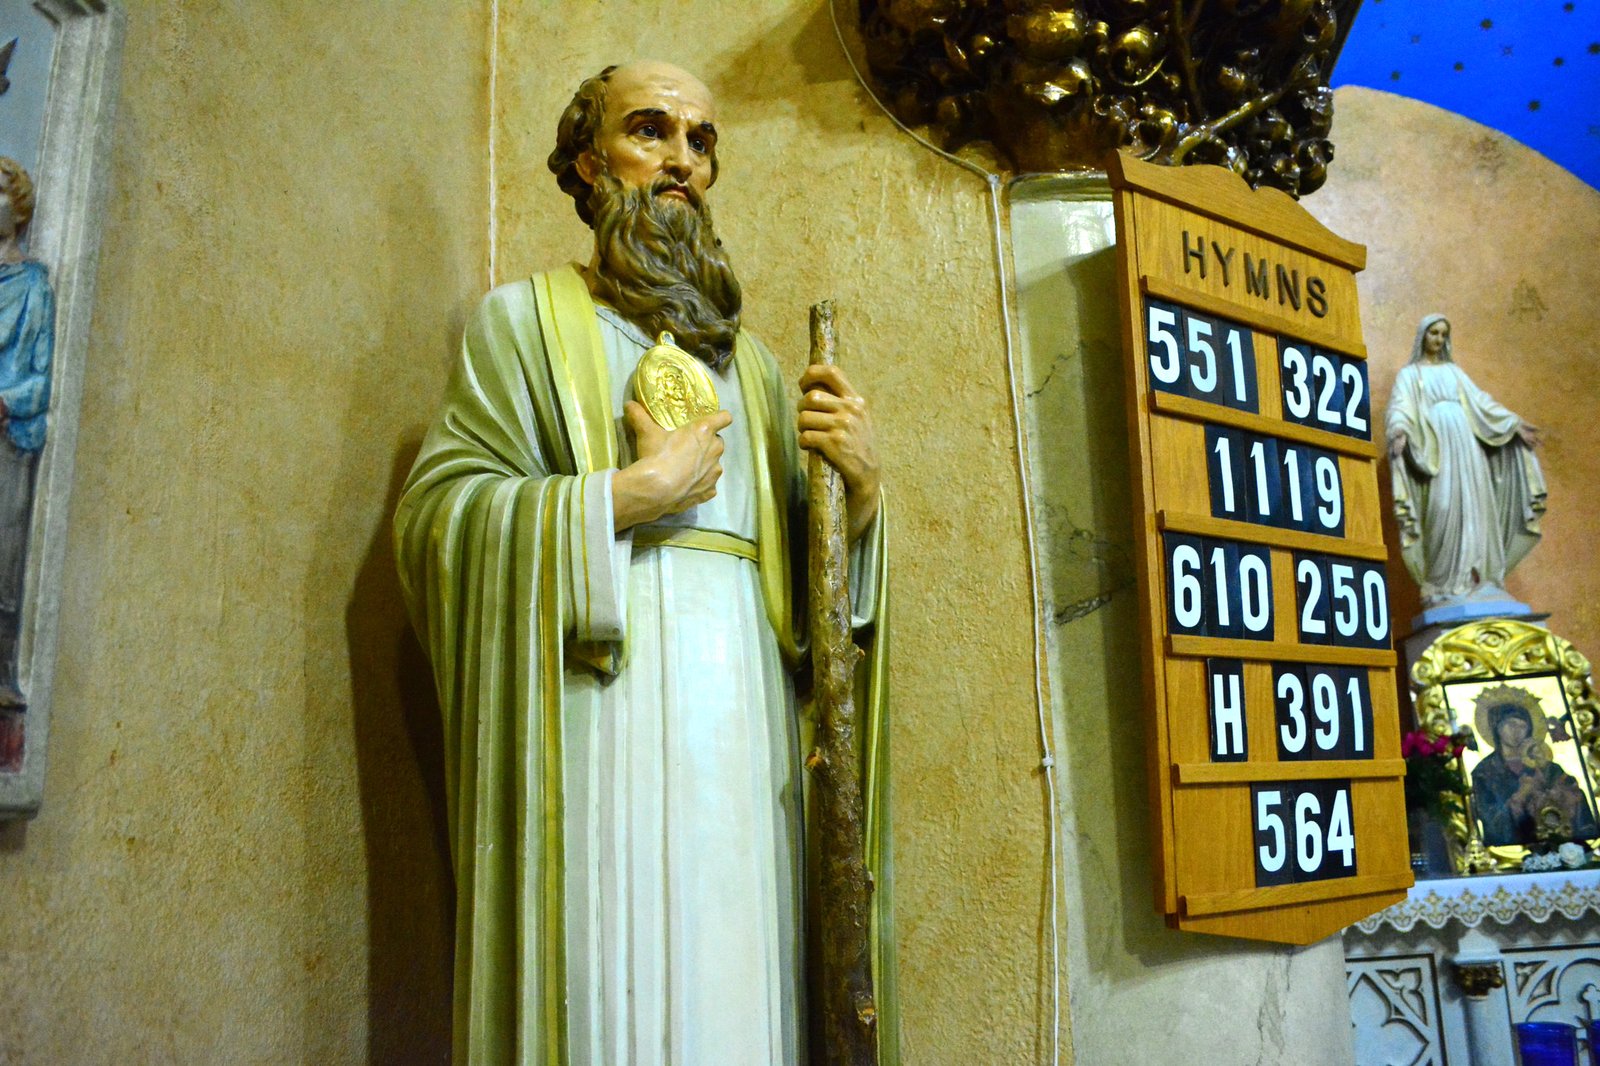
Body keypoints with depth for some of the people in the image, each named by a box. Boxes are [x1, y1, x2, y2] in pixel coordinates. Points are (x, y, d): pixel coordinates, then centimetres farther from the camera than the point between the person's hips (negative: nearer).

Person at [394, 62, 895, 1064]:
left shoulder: (750, 359, 23)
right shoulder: (528, 317, 11)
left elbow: (810, 572, 18)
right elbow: (438, 511, -4)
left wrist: (862, 486, -2)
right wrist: (633, 494, -9)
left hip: (745, 713, 4)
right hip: (602, 690, -4)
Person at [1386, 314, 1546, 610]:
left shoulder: (1454, 370, 24)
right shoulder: (1409, 374, 10)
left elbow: (1479, 401, 20)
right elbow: (1400, 406, -6)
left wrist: (1515, 424, 11)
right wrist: (1400, 430, -27)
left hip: (1465, 442, 5)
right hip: (1434, 444, -5)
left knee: (1475, 505, -4)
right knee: (1443, 507, -16)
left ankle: (1476, 578, -4)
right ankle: (1445, 583, -16)